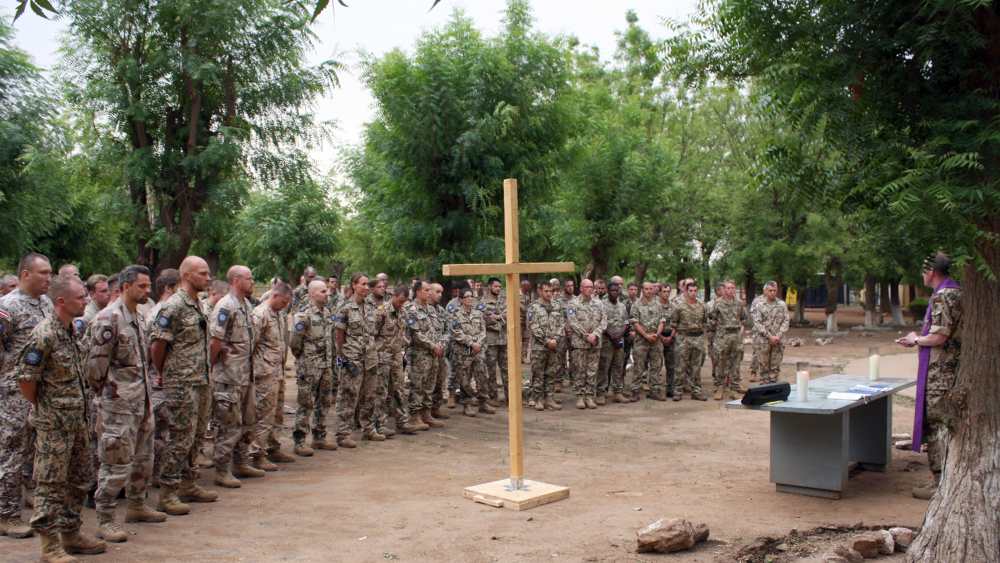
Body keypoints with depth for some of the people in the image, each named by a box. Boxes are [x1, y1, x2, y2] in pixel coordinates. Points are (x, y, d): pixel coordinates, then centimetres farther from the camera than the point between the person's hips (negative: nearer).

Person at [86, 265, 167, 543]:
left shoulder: (138, 317, 12)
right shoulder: (109, 318, -15)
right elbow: (96, 363, -15)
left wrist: (147, 387, 15)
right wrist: (105, 392, -6)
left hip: (143, 400, 9)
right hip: (119, 404, -9)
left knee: (143, 458, 18)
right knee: (117, 462, -3)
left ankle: (136, 506, 32)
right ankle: (105, 520, 7)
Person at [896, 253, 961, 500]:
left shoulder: (941, 296, -17)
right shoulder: (958, 292, 14)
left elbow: (939, 337, -21)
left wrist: (916, 340, -4)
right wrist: (918, 339, 18)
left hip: (940, 373, -10)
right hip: (955, 369, 10)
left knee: (937, 424, -4)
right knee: (949, 423, 15)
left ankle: (940, 483, 1)